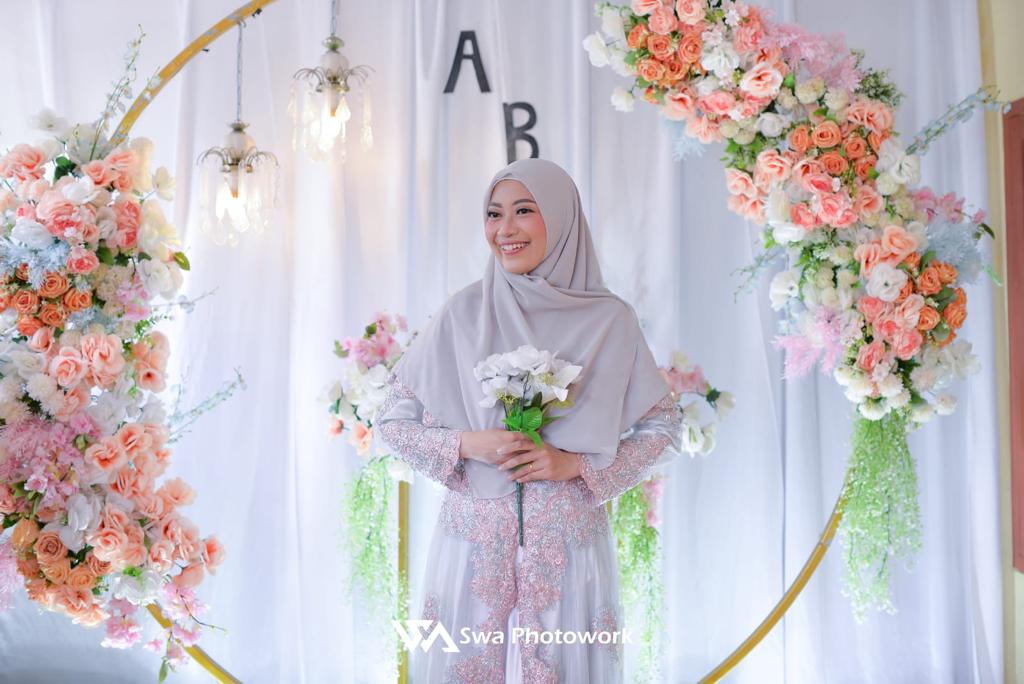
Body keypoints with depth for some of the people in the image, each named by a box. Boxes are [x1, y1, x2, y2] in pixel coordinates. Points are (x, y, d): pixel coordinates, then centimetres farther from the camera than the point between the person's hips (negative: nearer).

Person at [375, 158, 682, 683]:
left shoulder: (608, 320, -2)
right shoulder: (463, 313, -1)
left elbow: (662, 425, 5)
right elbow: (391, 419, 3)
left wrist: (577, 463, -8)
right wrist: (467, 445, -13)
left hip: (568, 540, 0)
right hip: (475, 538, 0)